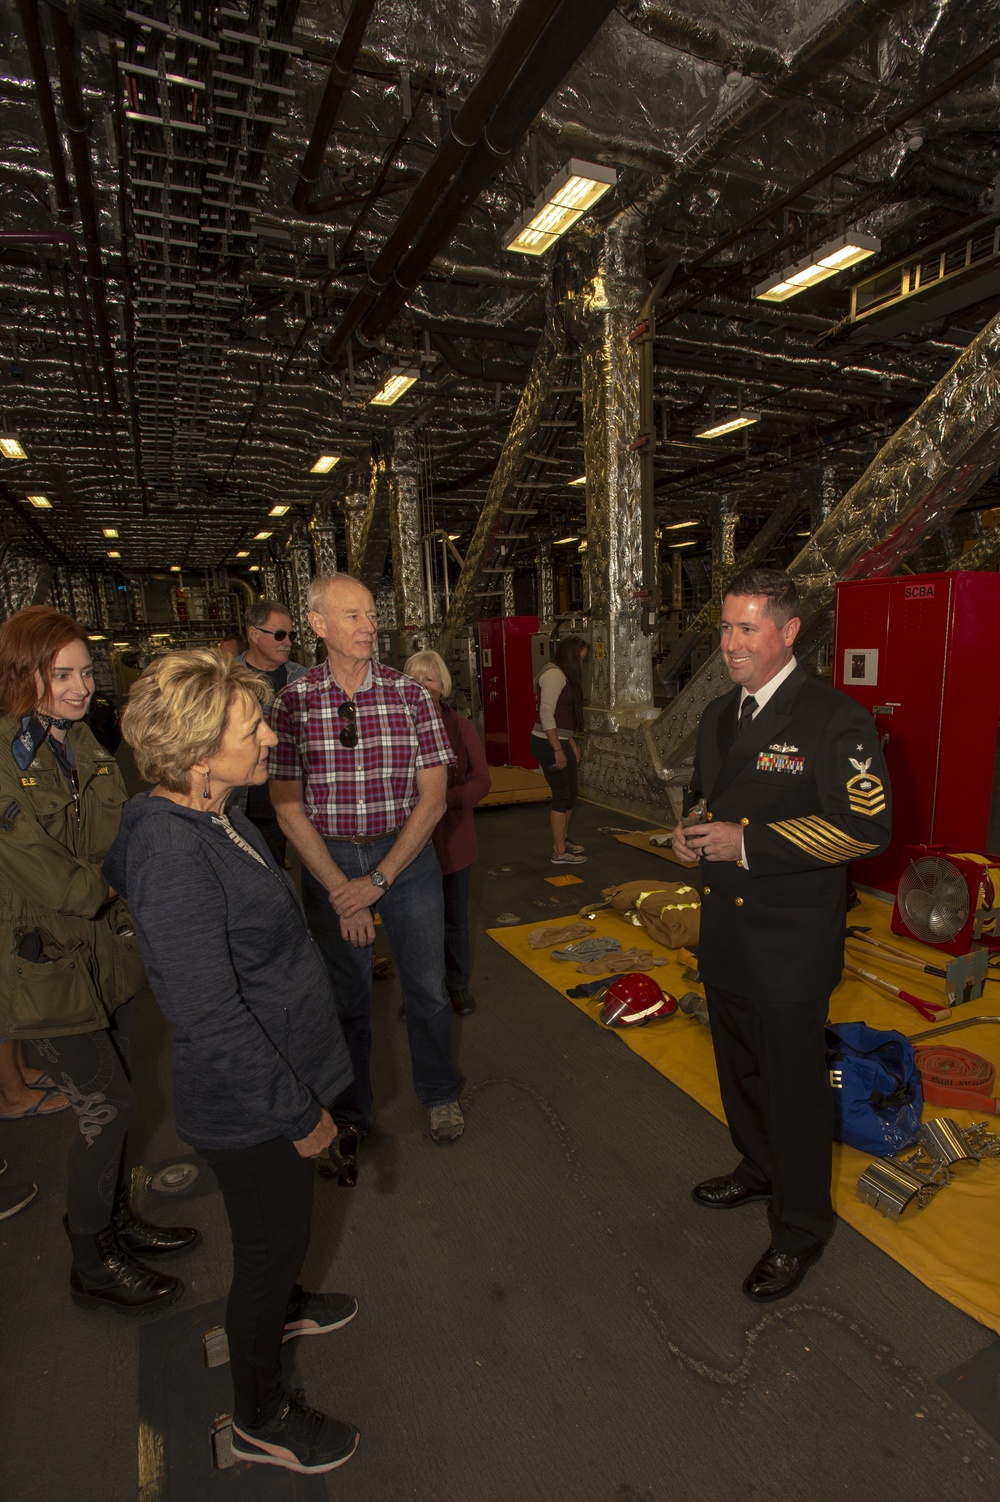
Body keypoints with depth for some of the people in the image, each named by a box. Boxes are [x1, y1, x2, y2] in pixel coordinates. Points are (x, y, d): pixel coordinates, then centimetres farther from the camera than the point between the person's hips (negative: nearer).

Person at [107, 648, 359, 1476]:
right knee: (274, 1237, 16)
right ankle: (260, 1417, 43)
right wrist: (299, 1109, -19)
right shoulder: (172, 856, -32)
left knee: (278, 1229, 31)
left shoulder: (214, 818, -2)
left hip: (275, 1074, 8)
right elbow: (212, 1018, -30)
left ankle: (278, 1307, 60)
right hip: (249, 1100, -8)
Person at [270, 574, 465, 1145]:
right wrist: (340, 889, -10)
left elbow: (433, 798, -6)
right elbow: (289, 807, -5)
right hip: (328, 859, 0)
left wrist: (378, 880, -11)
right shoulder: (294, 702, -6)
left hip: (406, 855, 0)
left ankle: (440, 1094, 39)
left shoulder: (411, 694, -6)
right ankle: (351, 1112, 38)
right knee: (345, 994, 13)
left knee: (427, 986, 11)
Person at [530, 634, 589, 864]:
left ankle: (563, 840, 33)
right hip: (548, 744, -10)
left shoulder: (565, 676, 16)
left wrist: (572, 744, 18)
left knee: (571, 792, 17)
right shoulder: (554, 674, -16)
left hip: (560, 742, 10)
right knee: (562, 795, -3)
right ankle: (559, 853, 7)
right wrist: (558, 750, -20)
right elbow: (546, 715, -21)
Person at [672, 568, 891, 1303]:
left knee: (794, 1082, 9)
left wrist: (747, 843, -24)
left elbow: (867, 825, -21)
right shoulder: (719, 714, 8)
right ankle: (759, 1169, 49)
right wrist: (694, 834, -3)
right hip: (726, 930, 7)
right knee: (740, 1066, 23)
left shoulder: (834, 718, -16)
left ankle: (801, 1227, 32)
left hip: (791, 940, -7)